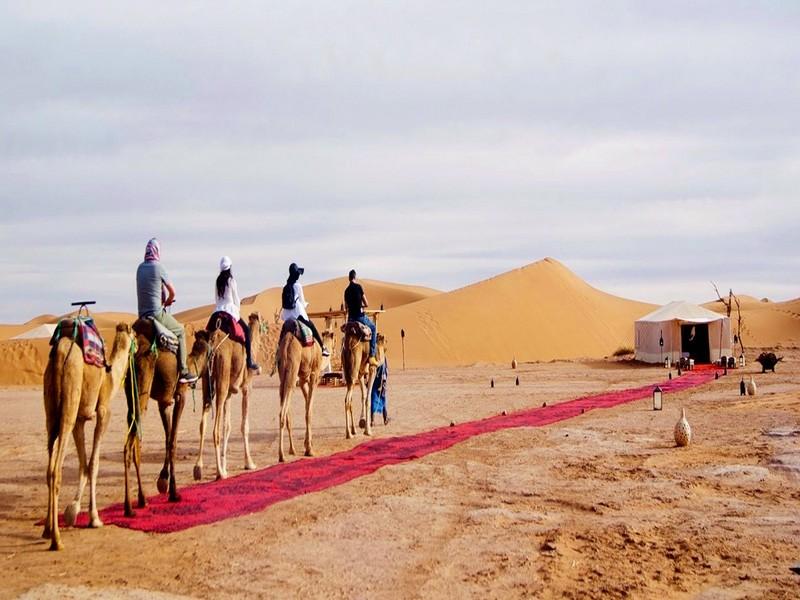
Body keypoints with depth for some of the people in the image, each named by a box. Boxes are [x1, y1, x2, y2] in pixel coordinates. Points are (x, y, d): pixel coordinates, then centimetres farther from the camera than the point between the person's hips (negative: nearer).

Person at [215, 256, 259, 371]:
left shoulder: (218, 280, 8)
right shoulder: (231, 280, -6)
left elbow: (217, 298, 12)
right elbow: (236, 298, -2)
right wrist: (237, 310, 12)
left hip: (218, 310, 5)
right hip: (230, 309, -5)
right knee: (247, 329, 5)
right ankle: (249, 360, -4)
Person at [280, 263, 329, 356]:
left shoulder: (286, 287, 9)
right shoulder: (298, 285, -6)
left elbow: (284, 302, 13)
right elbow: (302, 301, -1)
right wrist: (305, 304, 21)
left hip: (287, 316, 5)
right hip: (298, 313, -5)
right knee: (312, 327, 4)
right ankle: (323, 348, 2)